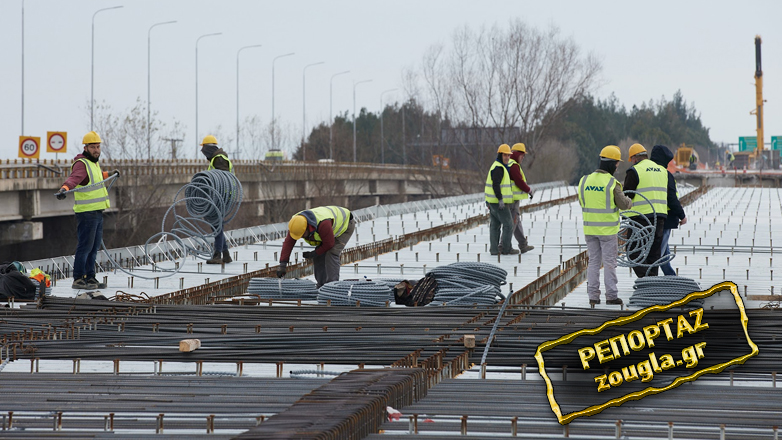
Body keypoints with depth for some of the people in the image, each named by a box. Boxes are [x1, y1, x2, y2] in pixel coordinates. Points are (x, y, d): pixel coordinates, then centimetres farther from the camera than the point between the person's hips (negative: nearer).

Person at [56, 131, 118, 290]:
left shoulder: (94, 163, 17)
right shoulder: (81, 164, -13)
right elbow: (74, 178, -33)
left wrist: (110, 174, 59)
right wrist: (64, 188, -53)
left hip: (97, 212, 10)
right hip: (86, 212, -10)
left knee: (94, 247, 13)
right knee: (85, 246, -8)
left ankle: (89, 277, 21)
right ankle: (78, 280, -5)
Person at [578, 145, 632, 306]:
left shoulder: (585, 180, 1)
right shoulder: (612, 183, -15)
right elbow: (624, 205, -8)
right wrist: (629, 200, 14)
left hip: (589, 228, 4)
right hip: (608, 230, -4)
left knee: (593, 262, 11)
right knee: (609, 262, 4)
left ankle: (593, 296, 11)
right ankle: (611, 295, 8)